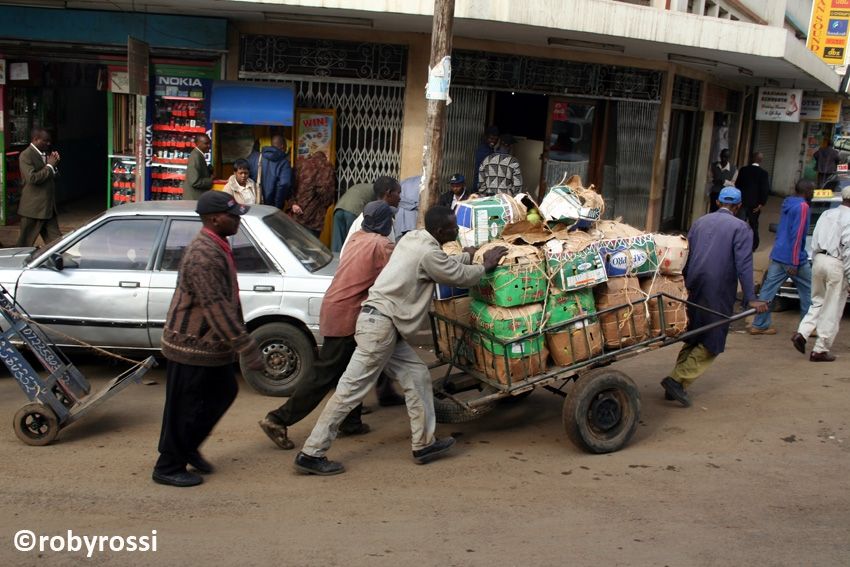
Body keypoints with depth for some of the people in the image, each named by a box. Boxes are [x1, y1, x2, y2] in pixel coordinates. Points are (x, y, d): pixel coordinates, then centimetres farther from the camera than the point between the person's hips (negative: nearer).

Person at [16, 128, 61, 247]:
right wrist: (49, 166, -15)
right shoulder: (26, 155, -11)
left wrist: (55, 163, 0)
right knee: (25, 244, 3)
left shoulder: (45, 154, 14)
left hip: (49, 207, 8)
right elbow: (32, 178, -23)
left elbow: (54, 177, 17)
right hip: (33, 208, -8)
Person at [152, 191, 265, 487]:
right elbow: (216, 308, -29)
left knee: (223, 393, 19)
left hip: (210, 344, 10)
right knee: (184, 408, 4)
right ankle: (168, 468, 20)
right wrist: (246, 348, -28)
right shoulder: (203, 255, -26)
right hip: (192, 345, -10)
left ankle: (188, 447, 35)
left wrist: (242, 341, 23)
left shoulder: (216, 247, 8)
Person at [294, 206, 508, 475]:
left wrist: (467, 256, 35)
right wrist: (486, 266, 15)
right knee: (352, 389, -5)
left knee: (417, 375, 13)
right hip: (380, 324, -10)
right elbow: (460, 276, 0)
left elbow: (445, 265, 29)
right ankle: (311, 454, 0)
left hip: (381, 321, 10)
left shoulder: (414, 238, 13)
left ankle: (424, 443, 20)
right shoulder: (428, 253, -13)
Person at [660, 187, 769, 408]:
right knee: (711, 343, 3)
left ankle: (677, 384, 16)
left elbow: (686, 255, 16)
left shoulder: (700, 222, 14)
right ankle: (678, 380, -7)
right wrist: (750, 298, -14)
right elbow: (743, 265, -11)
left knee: (692, 338, 18)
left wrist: (685, 286, 25)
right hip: (718, 293, -6)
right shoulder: (740, 228, -2)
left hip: (694, 289, 6)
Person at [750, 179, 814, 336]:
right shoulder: (802, 207, -13)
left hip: (778, 255, 8)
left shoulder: (788, 203, 13)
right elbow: (797, 235, -19)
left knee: (768, 289, 5)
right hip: (793, 258, -8)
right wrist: (795, 263, -19)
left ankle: (759, 325, 7)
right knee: (808, 290, 7)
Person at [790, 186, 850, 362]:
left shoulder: (827, 214, 12)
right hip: (836, 264, -7)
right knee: (832, 310, 2)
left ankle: (802, 333, 2)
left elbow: (815, 241, 14)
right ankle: (820, 349, 5)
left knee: (818, 302, 19)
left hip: (819, 260, 7)